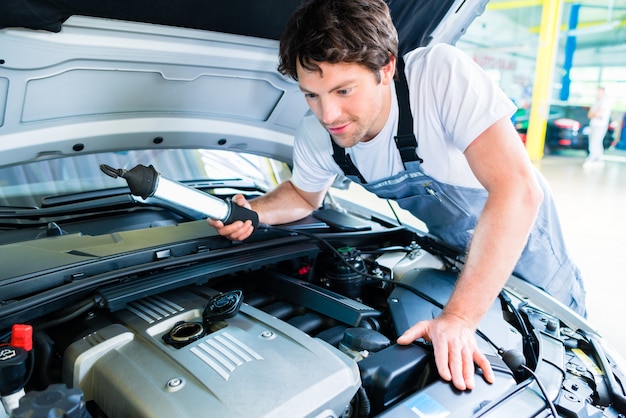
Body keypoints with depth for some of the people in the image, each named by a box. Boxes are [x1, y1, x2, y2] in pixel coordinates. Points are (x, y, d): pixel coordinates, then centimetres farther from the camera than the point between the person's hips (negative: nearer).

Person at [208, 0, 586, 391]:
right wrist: (252, 212, -21)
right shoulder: (316, 134, -20)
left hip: (519, 236, -3)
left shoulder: (441, 73, -37)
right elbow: (304, 195, 2)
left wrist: (459, 317, -48)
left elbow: (518, 189, -43)